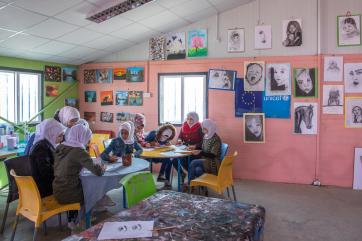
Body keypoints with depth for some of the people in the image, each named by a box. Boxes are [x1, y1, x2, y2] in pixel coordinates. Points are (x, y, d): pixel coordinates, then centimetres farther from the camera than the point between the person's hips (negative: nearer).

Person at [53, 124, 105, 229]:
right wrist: (102, 167, 2)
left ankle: (72, 220, 38)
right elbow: (97, 171, -21)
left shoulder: (60, 147, 2)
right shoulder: (79, 151, -19)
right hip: (67, 194, -6)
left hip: (57, 192, 6)